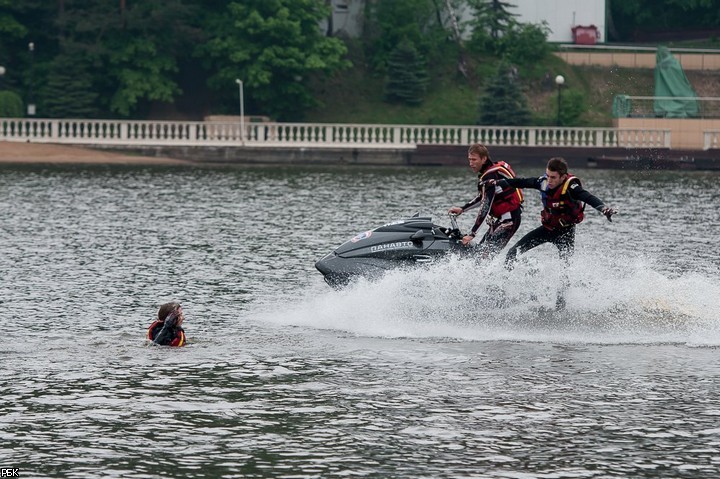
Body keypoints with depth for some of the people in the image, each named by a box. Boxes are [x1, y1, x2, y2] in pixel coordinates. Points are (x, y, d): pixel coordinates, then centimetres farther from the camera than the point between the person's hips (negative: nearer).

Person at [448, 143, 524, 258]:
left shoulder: (490, 177, -19)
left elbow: (486, 206, -25)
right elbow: (483, 198, 26)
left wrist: (472, 234, -27)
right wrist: (462, 209, 22)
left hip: (508, 218, -10)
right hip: (502, 218, 10)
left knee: (486, 254, -20)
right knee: (479, 249, 8)